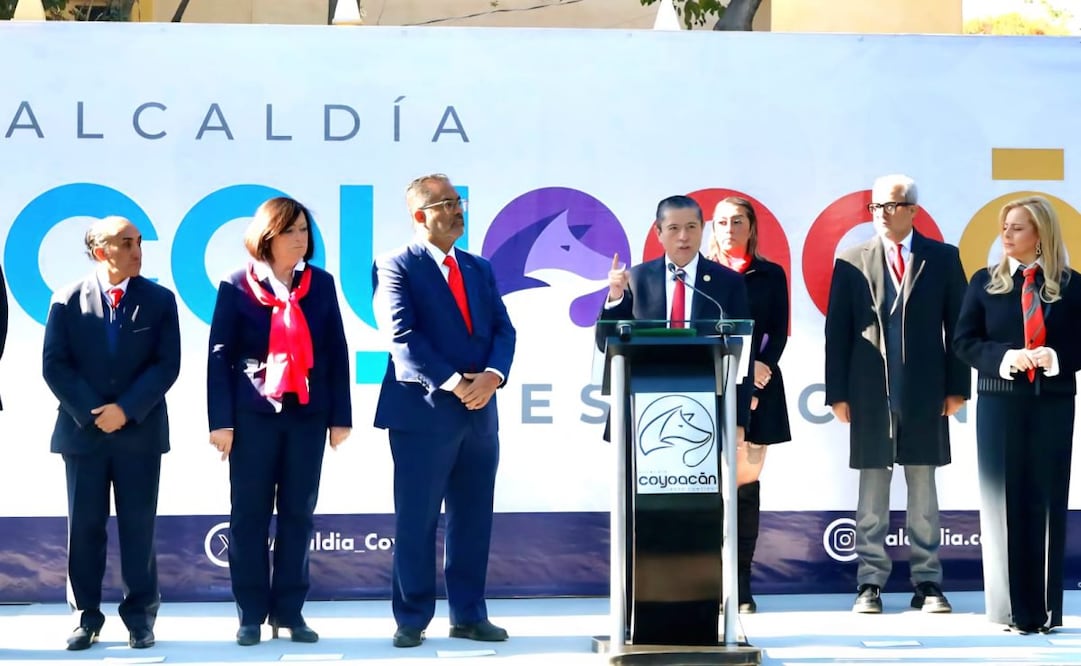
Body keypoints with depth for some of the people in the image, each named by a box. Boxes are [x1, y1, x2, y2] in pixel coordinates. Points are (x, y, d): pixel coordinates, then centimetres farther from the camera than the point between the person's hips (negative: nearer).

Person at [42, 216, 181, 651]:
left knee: (138, 527, 2)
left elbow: (167, 365, -3)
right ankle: (86, 618, 12)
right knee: (85, 527, 4)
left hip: (140, 431, 0)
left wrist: (126, 410, -12)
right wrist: (90, 413, -10)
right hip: (81, 430, 0)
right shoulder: (68, 301, 2)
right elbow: (54, 365, -1)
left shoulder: (160, 300, 3)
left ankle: (140, 618, 10)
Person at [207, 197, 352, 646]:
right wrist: (221, 420, -8)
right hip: (253, 414, -2)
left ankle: (289, 612, 12)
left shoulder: (320, 284, 7)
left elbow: (336, 352, 7)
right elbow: (220, 355, -2)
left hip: (307, 413, 2)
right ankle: (251, 614, 7)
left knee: (298, 514, 6)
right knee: (249, 515, 1)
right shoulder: (237, 286, 0)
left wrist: (340, 416, 3)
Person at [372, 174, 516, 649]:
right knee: (416, 521, 0)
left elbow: (502, 330, 9)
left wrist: (492, 375, -11)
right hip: (423, 411, -6)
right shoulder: (396, 267, -2)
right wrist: (452, 383, -18)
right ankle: (412, 620, 7)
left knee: (472, 520, 9)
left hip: (479, 412, 6)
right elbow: (403, 336, -13)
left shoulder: (480, 269, 16)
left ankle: (469, 616, 17)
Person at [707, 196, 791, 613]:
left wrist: (761, 368, -11)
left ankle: (742, 587, 5)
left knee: (747, 482, 2)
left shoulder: (770, 275, 11)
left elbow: (778, 333, 6)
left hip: (759, 390, 2)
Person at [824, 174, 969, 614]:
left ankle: (927, 583, 11)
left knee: (923, 491, 6)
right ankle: (870, 583, 9)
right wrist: (837, 392, -2)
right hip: (870, 392, 0)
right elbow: (837, 330, 4)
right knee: (872, 491, 4)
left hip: (925, 392, 0)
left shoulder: (942, 258, 6)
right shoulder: (852, 261, 6)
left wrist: (957, 387, -1)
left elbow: (958, 326, 5)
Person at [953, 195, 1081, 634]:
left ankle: (1046, 608, 9)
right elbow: (964, 341, 1)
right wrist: (1004, 357, -14)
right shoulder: (985, 282, 5)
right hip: (1000, 403, 0)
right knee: (1004, 500, 0)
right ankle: (1013, 607, 7)